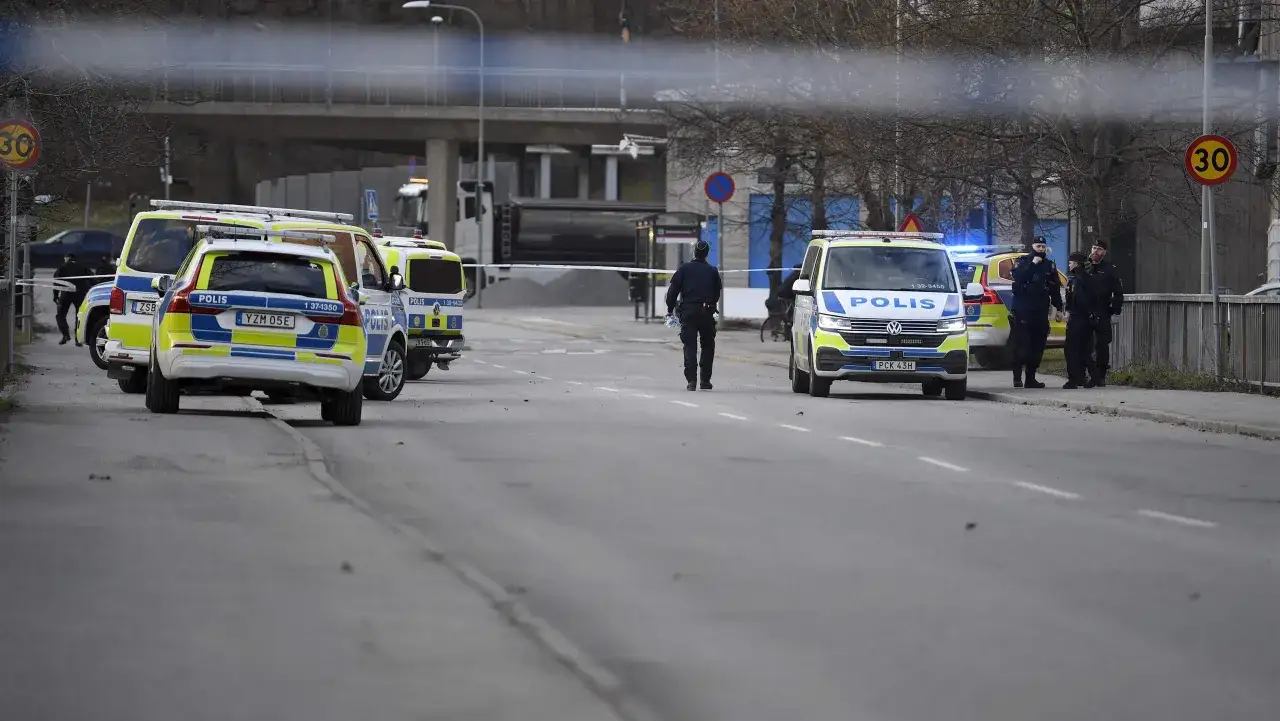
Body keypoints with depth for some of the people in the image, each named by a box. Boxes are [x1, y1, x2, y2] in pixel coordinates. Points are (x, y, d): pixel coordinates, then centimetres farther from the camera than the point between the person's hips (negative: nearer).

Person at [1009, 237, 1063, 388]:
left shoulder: (1049, 265, 16)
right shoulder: (1022, 262, 4)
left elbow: (1055, 289, 16)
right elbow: (1018, 278, -16)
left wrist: (1058, 307, 9)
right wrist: (1033, 265, -17)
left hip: (1041, 312, 4)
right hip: (1023, 311, -4)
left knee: (1038, 346, 3)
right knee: (1021, 345, -10)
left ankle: (1031, 378, 8)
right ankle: (1017, 377, -7)